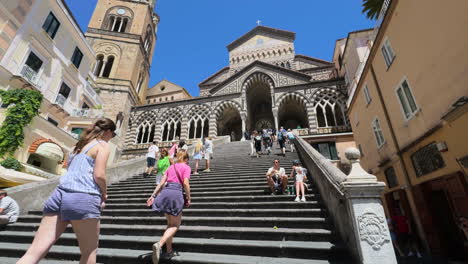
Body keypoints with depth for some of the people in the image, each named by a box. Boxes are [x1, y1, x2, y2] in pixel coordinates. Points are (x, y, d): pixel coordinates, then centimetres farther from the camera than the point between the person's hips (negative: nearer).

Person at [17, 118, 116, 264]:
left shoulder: (80, 145, 23)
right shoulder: (103, 145, -1)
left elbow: (73, 172, 22)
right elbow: (99, 175, -12)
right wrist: (104, 195, 6)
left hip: (59, 194, 7)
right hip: (83, 198, -7)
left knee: (34, 252, 6)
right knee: (89, 252, 9)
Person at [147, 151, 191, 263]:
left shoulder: (171, 167, 21)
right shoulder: (186, 167, 4)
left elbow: (161, 183, 14)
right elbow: (185, 183, -10)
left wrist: (153, 196, 13)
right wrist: (188, 199, -2)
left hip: (165, 193, 6)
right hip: (176, 193, -6)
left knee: (170, 223, 20)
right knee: (175, 225, 5)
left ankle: (169, 251, 25)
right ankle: (159, 244, -17)